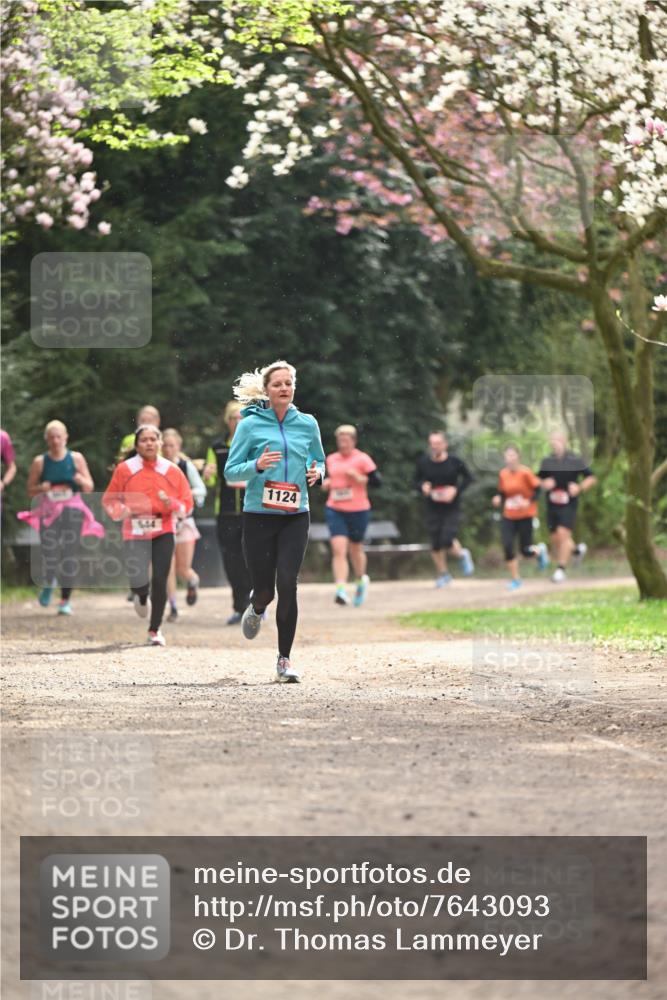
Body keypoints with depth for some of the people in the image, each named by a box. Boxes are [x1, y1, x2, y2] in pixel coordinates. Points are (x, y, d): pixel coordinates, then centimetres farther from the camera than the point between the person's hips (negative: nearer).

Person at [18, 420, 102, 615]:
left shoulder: (76, 458, 3)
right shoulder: (40, 462, 2)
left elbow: (89, 488, 7)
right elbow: (30, 491, 8)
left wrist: (81, 480, -15)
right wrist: (41, 488, -13)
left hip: (72, 511, 0)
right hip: (48, 512, 0)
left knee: (70, 555, -3)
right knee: (49, 553, -10)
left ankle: (66, 599, 8)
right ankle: (48, 583, 24)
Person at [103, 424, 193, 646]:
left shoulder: (172, 471, 4)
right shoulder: (124, 470, 3)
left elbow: (187, 505, 6)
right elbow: (109, 500, 8)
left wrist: (172, 504, -15)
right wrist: (121, 510, -13)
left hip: (163, 533, 1)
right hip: (134, 534, -1)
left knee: (159, 581, -8)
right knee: (138, 581, -14)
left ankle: (155, 630, 9)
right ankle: (142, 598, 27)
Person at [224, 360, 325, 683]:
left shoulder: (307, 424, 6)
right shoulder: (250, 424, -2)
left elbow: (319, 461, 20)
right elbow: (230, 472, -1)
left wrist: (317, 473, -4)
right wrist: (257, 465, -20)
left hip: (295, 516, 1)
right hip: (258, 516, -1)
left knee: (287, 584, -12)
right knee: (265, 588, 2)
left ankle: (284, 659, -2)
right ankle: (256, 607, 42)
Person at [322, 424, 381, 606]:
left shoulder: (362, 459, -4)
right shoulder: (331, 459, 10)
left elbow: (376, 481, -7)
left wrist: (358, 477, -20)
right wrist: (326, 482, 4)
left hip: (358, 511, -2)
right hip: (335, 510, 2)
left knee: (355, 549, 12)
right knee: (338, 549, -14)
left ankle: (361, 580, 42)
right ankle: (341, 590, -21)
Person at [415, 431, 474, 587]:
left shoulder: (455, 462, -10)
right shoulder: (423, 462, -4)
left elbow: (468, 478, 3)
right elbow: (417, 480, 11)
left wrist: (456, 490, -13)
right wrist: (422, 487, -12)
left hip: (451, 508, -3)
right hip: (433, 508, 3)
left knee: (447, 540, -16)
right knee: (436, 545, 5)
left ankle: (462, 554, 18)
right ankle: (443, 574, 25)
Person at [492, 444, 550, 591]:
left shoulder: (525, 473, -13)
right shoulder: (503, 474, 1)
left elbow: (538, 489, -8)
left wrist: (529, 502, -21)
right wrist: (498, 499, -8)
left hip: (525, 516, -4)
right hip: (509, 517, 4)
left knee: (525, 551, 0)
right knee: (507, 546, -11)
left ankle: (540, 550, 38)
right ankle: (515, 579, 3)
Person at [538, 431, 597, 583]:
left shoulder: (575, 460, -3)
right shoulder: (547, 462, 8)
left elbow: (591, 478, 4)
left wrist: (580, 488, -13)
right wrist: (544, 484, -4)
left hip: (568, 503, -4)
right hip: (552, 504, 4)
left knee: (563, 533, -16)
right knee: (554, 538, 4)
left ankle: (561, 569, -8)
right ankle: (576, 549, 35)